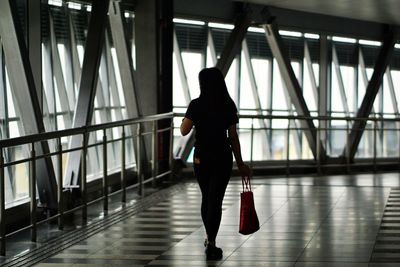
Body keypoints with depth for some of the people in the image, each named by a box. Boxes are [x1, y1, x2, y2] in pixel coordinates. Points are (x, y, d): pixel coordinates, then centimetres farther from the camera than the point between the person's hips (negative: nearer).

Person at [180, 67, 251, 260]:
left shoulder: (196, 105, -9)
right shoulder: (228, 106, -1)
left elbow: (184, 131, -10)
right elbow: (233, 137, 0)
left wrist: (187, 117, 11)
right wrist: (240, 163, 6)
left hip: (202, 157, 0)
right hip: (223, 157, 0)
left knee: (206, 197, 17)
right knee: (216, 200, -1)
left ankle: (210, 238, 29)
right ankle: (211, 243, -10)